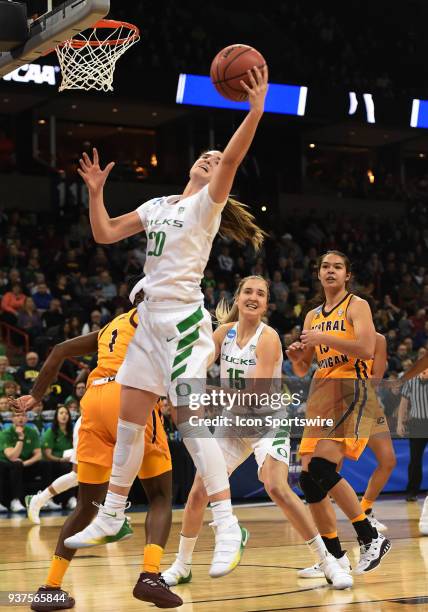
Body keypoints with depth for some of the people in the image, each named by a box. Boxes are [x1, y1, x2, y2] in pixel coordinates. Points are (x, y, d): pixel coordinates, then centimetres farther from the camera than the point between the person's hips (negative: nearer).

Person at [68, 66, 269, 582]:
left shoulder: (207, 204, -2)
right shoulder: (157, 205, 17)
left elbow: (234, 158, -19)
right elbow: (105, 234, 19)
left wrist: (255, 111, -29)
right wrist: (95, 192, 9)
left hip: (184, 321, -7)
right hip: (151, 320, 7)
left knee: (192, 422, -14)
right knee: (129, 418, 11)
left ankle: (227, 527, -13)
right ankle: (111, 517, 22)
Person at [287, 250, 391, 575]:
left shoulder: (357, 306, 1)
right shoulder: (313, 316, 19)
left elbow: (366, 348, -16)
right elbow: (302, 370, 23)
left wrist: (323, 338, -16)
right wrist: (296, 356, 1)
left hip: (350, 390, -7)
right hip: (320, 393, 7)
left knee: (321, 469, -23)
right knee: (310, 479, 0)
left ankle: (371, 538, -13)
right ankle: (336, 557, 10)